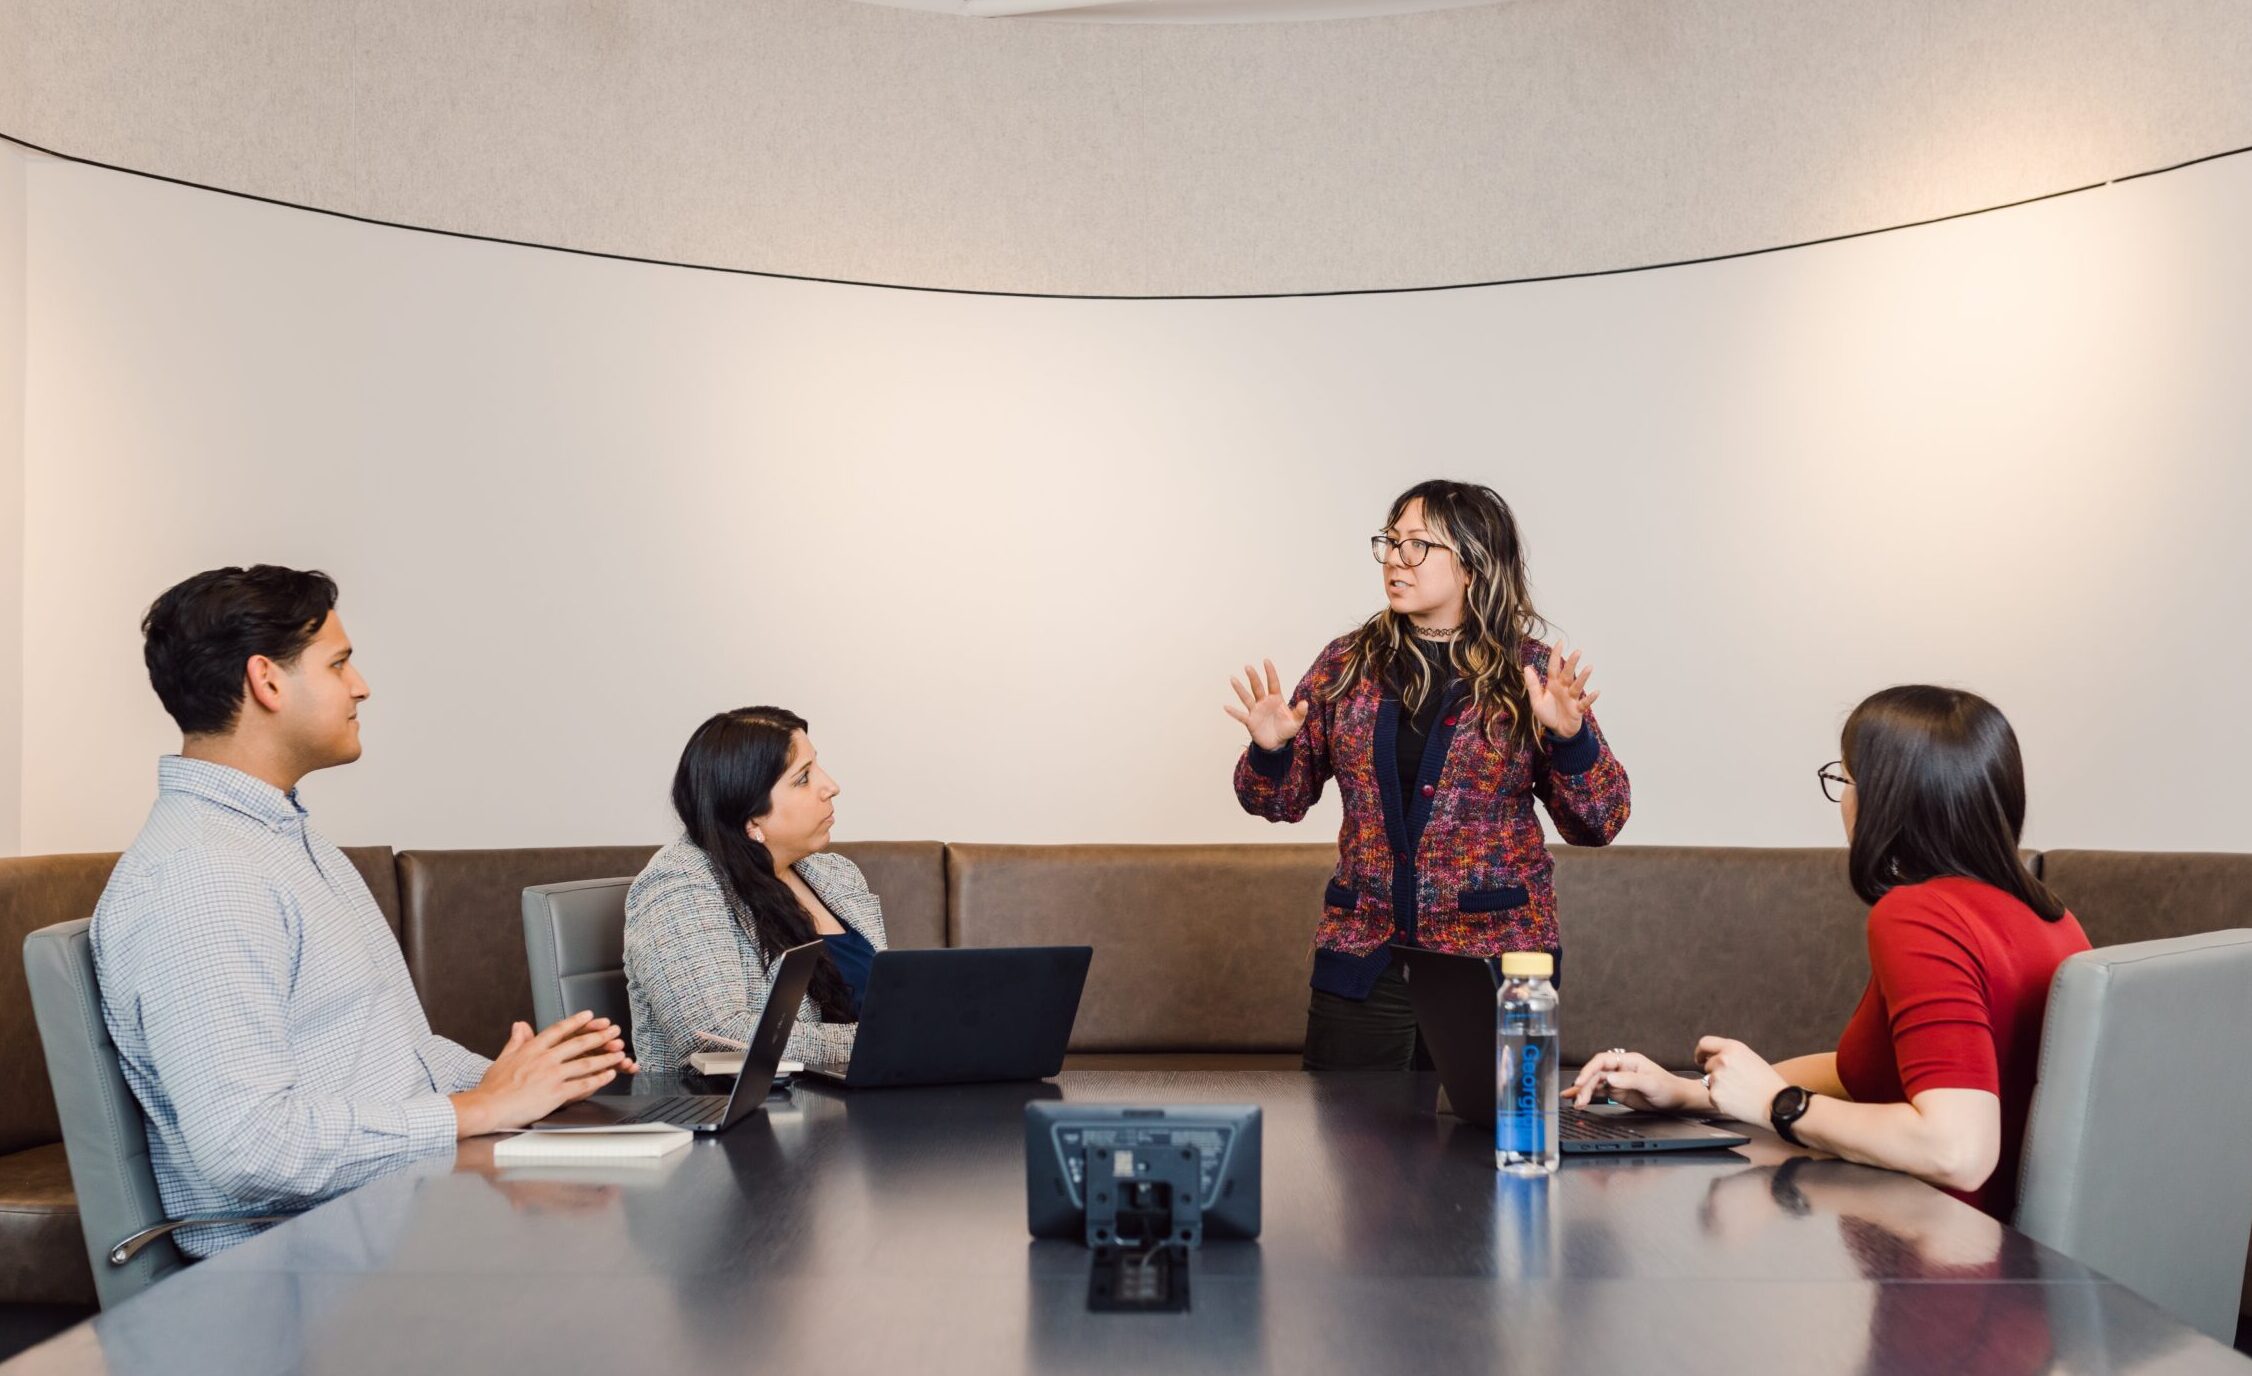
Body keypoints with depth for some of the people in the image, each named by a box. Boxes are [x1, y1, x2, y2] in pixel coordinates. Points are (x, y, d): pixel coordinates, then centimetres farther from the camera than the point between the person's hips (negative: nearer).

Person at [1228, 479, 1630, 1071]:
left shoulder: (1534, 672, -1)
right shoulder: (1348, 664, 5)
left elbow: (1599, 824, -2)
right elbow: (1282, 799, 10)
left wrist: (1570, 738, -18)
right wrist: (1271, 751, -11)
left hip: (1495, 958, -2)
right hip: (1363, 961, 2)